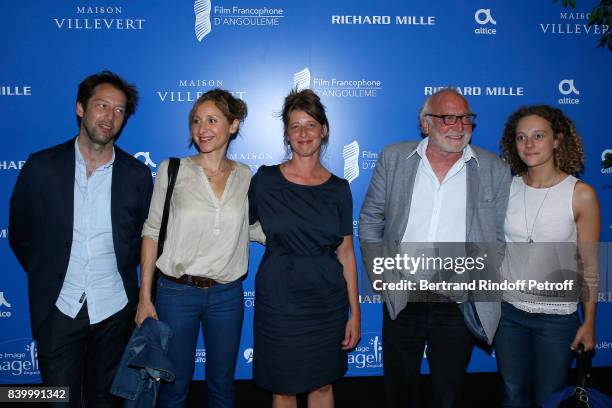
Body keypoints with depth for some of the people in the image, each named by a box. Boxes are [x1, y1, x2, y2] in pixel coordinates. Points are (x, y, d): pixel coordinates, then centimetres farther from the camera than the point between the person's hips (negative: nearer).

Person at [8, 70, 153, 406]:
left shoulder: (138, 175, -4)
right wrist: (46, 277, 8)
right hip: (57, 307, 0)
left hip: (114, 308, 1)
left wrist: (122, 274, 6)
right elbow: (19, 235, 6)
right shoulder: (41, 167, -5)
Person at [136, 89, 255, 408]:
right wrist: (145, 297, -5)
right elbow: (152, 232, -2)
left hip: (227, 295, 2)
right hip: (176, 292, -2)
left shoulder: (245, 176, 2)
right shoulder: (172, 170, -5)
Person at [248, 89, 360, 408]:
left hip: (327, 301, 2)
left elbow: (346, 253, 2)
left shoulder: (338, 188, 1)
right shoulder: (265, 179, -4)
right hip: (279, 298, -1)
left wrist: (355, 313, 1)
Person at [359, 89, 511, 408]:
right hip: (401, 298, 1)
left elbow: (500, 237, 3)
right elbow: (369, 219, 4)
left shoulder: (495, 170, -2)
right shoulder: (394, 158, -2)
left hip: (460, 305, 0)